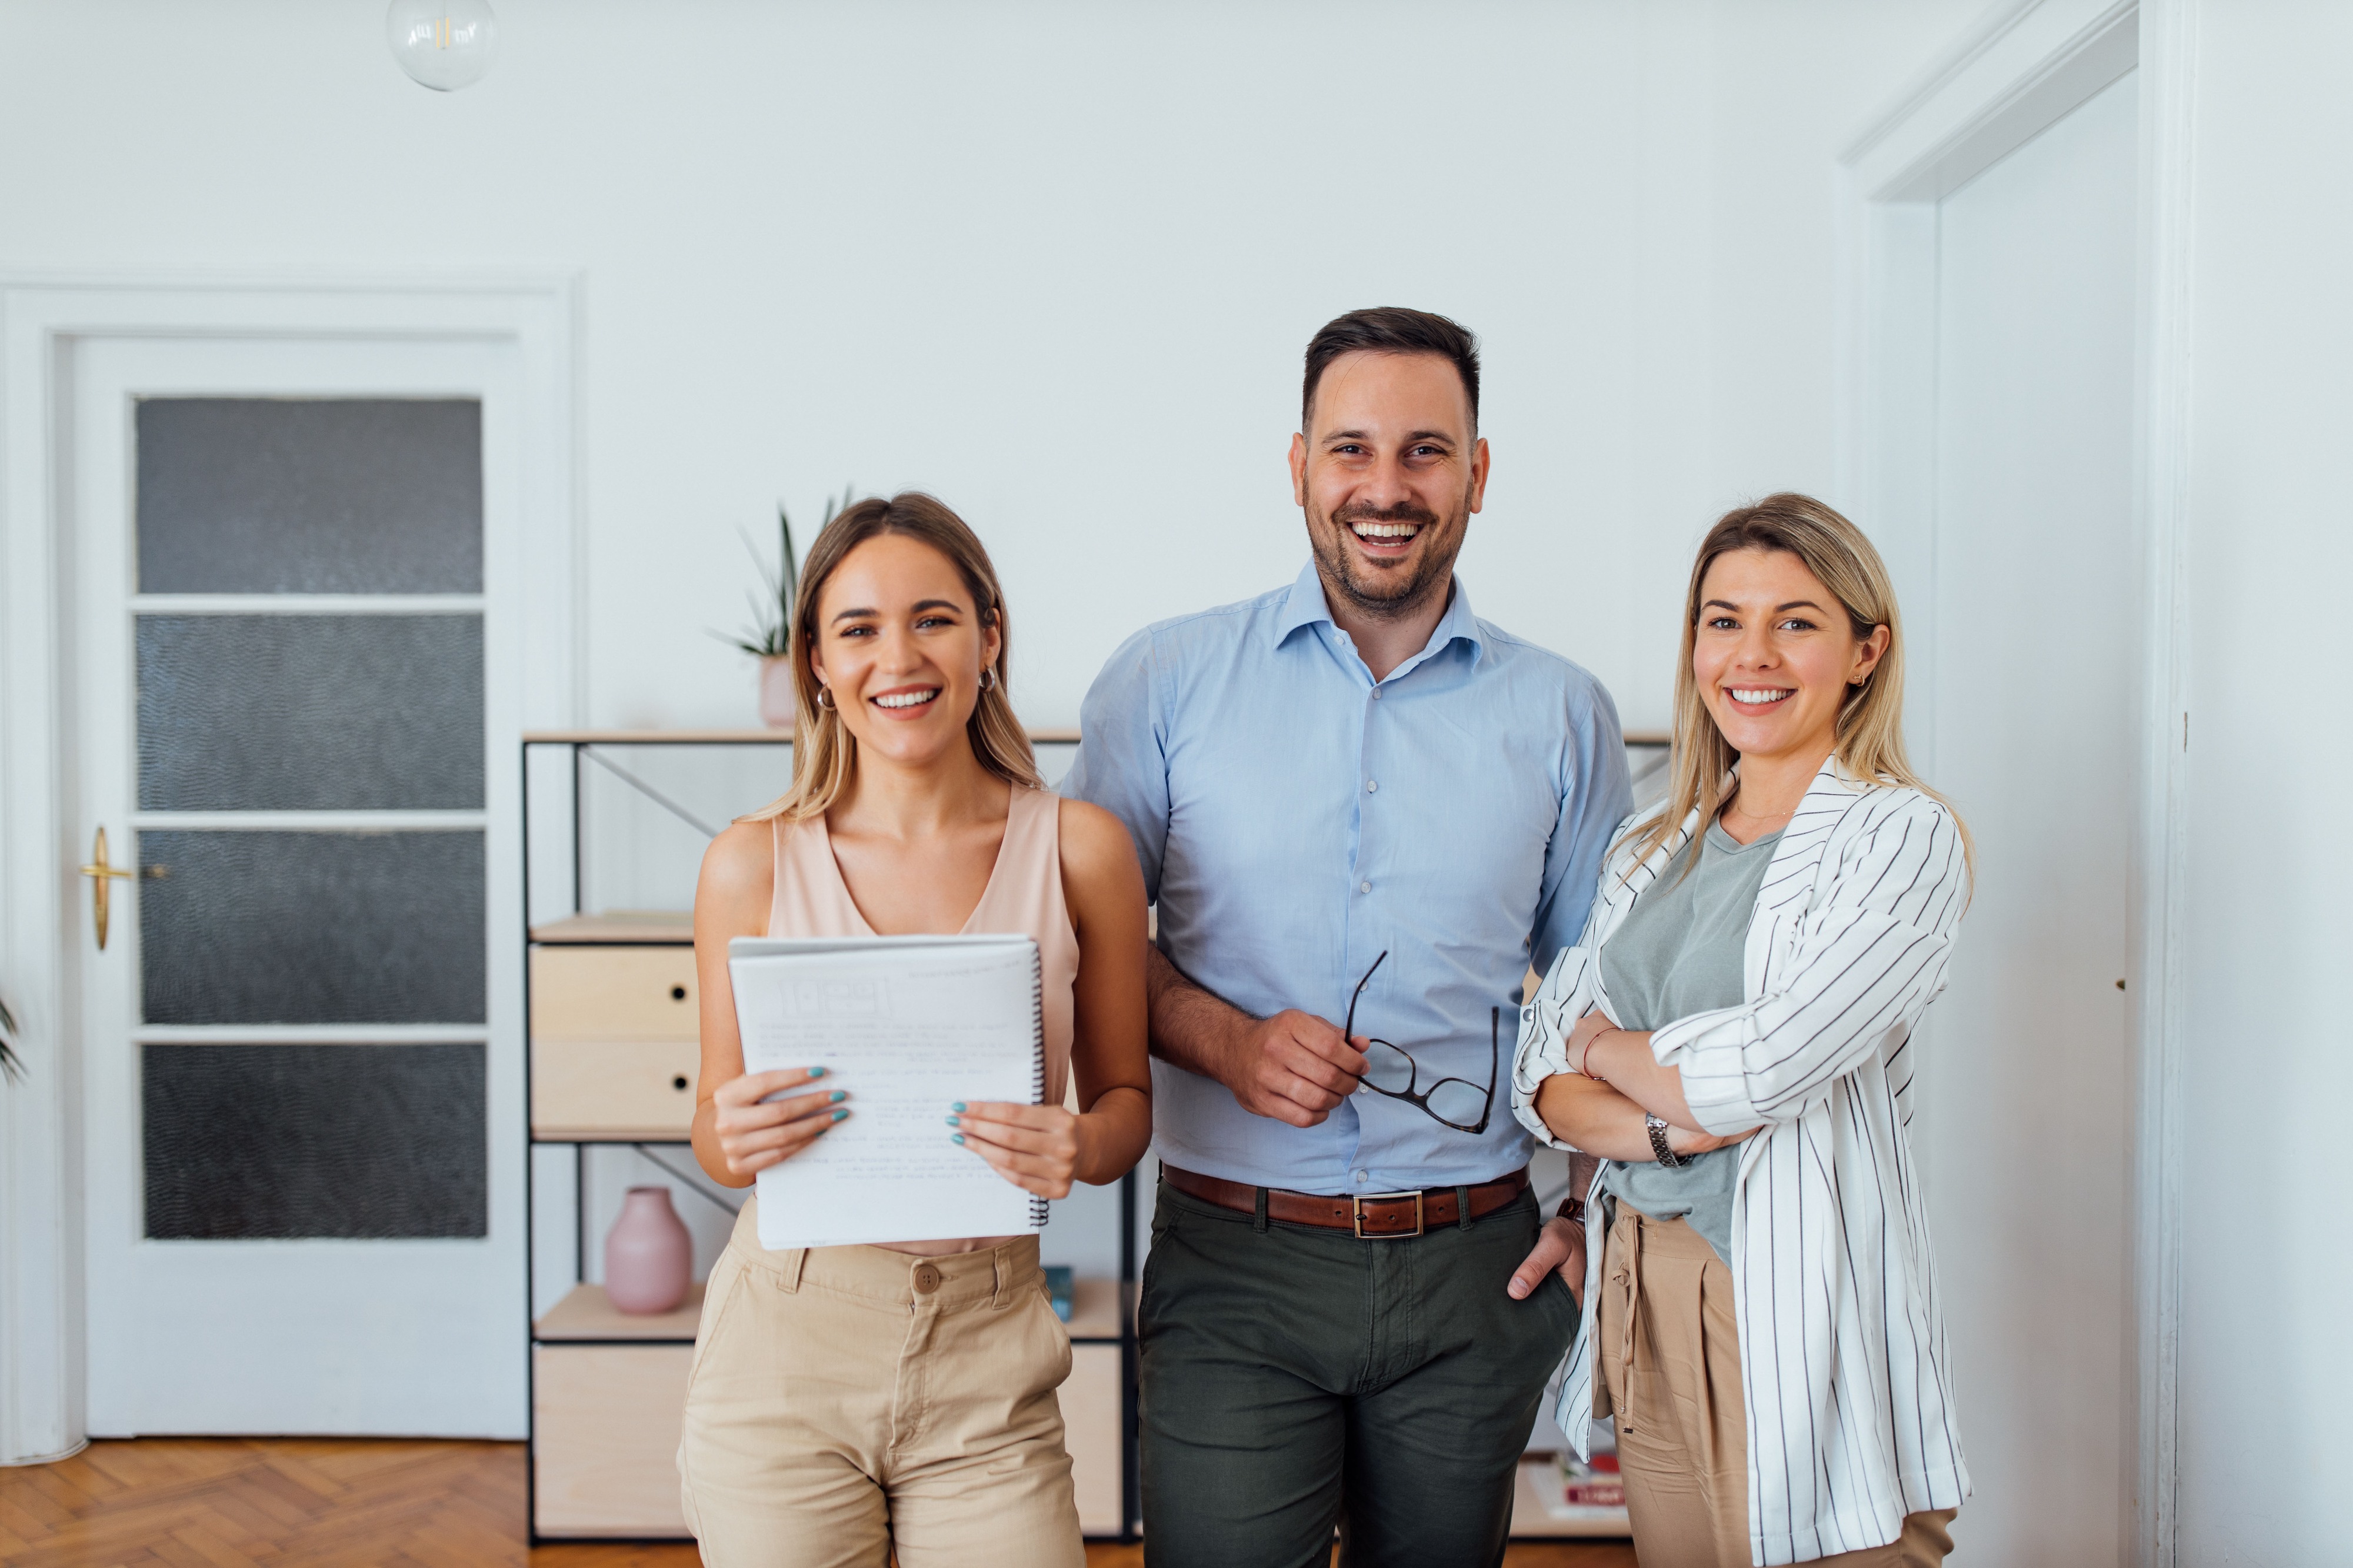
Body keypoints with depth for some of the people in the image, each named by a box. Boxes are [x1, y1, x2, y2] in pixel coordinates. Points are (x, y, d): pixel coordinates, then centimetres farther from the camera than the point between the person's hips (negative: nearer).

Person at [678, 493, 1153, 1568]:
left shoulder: (1078, 850, -4)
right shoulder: (753, 864, -3)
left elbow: (1124, 1099, 5)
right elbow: (717, 1139, 6)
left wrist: (1083, 1147, -17)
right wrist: (734, 1135, -16)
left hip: (989, 1369, 0)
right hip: (782, 1360, 0)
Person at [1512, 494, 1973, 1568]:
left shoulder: (1902, 838, -9)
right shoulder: (1653, 849, 9)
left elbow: (1762, 1067, -19)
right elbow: (1538, 1075, 4)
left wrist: (1608, 1047, -2)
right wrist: (1669, 1124, -15)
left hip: (1799, 1308, -5)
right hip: (1642, 1291, 6)